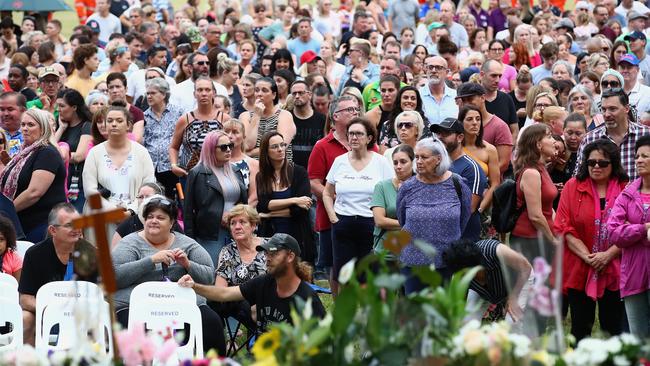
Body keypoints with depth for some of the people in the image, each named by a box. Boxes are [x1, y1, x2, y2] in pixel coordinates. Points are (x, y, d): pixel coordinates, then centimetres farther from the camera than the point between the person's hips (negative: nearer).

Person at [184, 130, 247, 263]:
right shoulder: (197, 174, 0)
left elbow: (245, 201, 21)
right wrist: (190, 240, -7)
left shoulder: (235, 172, 17)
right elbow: (188, 210, -2)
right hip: (210, 236, -5)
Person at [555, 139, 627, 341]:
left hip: (614, 270, 0)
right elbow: (565, 229, -2)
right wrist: (587, 256, -13)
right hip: (579, 271, 0)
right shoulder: (573, 187, 3)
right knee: (581, 328, 6)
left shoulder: (626, 190, 3)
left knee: (613, 329, 5)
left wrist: (608, 254, -14)